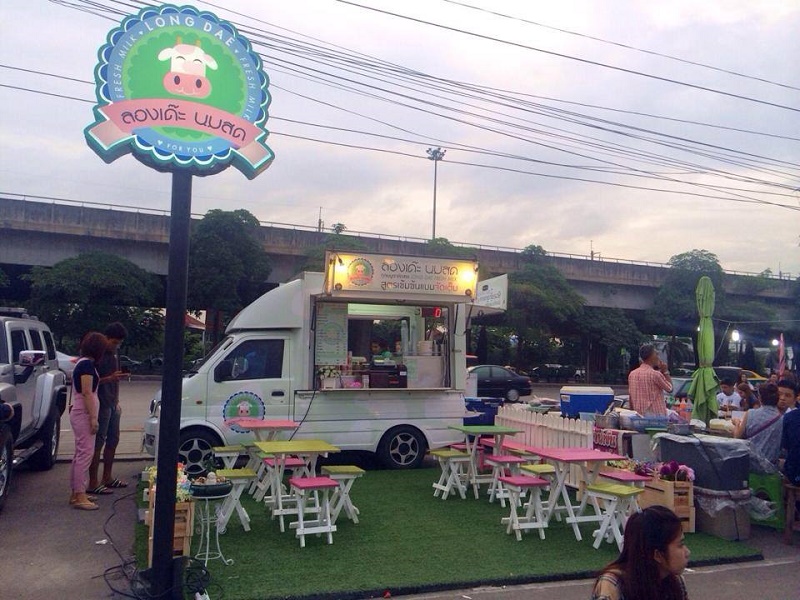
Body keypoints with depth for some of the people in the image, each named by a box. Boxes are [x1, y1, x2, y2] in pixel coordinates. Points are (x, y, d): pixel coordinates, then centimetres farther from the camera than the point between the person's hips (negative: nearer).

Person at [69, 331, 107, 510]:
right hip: (83, 414, -10)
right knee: (85, 454, -9)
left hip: (79, 413, 10)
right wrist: (93, 418, -20)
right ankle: (80, 496, -8)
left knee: (80, 454, 14)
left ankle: (76, 493, 20)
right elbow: (87, 392, -20)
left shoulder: (82, 363, 14)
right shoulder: (87, 364, -16)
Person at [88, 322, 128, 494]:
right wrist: (109, 378, -27)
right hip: (100, 405, -9)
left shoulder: (115, 352, 12)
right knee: (97, 443, -3)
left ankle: (107, 477, 26)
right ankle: (93, 483, 3)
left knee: (113, 441, 14)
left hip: (112, 404, 9)